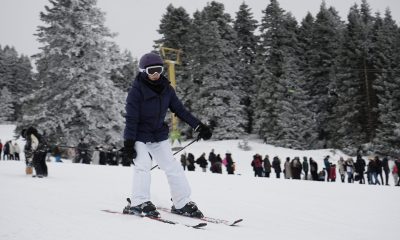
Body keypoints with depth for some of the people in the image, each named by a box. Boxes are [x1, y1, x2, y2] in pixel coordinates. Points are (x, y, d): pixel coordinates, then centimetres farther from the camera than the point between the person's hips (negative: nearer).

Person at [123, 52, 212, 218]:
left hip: (159, 136, 5)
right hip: (139, 136, -5)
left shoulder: (166, 89, -1)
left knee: (172, 167, 1)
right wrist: (128, 142, -23)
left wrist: (198, 126, -1)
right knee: (143, 165, -21)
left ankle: (182, 203, 7)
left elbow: (179, 110, 4)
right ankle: (140, 203, -15)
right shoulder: (137, 90, -16)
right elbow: (131, 117, -18)